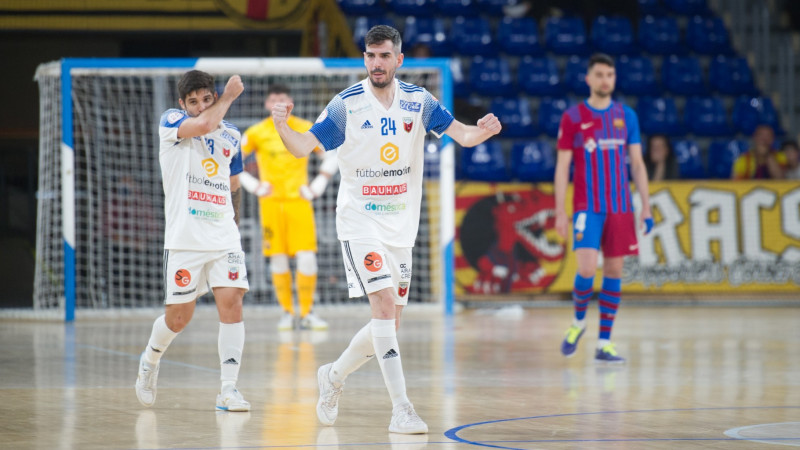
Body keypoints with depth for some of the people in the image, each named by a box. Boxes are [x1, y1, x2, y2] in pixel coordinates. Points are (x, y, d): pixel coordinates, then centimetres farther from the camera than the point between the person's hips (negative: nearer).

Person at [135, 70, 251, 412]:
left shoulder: (231, 136, 12)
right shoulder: (171, 122, -3)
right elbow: (204, 124, -24)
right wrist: (230, 95, -10)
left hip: (224, 238, 3)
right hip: (184, 239, -3)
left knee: (231, 303, -12)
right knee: (178, 317, 2)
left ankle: (228, 389, -9)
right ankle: (150, 361, 33)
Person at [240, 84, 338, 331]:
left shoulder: (306, 129, 3)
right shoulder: (257, 133, 1)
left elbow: (333, 155, 10)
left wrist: (318, 186, 1)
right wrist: (251, 185, -3)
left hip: (299, 200, 0)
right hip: (271, 202, 0)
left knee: (306, 257, -9)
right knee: (278, 258, -1)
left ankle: (306, 313, 1)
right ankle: (287, 313, 9)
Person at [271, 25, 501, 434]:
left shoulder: (417, 101, 1)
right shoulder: (347, 105, -8)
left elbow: (461, 135, -5)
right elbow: (302, 147, -8)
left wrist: (481, 131, -28)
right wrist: (282, 126, -29)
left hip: (401, 227, 4)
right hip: (360, 224, -4)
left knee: (389, 322, 9)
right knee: (384, 303, -20)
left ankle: (334, 375, 35)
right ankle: (401, 409, -21)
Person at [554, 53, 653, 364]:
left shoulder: (626, 116, 9)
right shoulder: (573, 117, 0)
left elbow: (637, 164, 11)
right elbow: (562, 167, 1)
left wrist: (646, 207, 4)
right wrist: (560, 212, -5)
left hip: (620, 207, 3)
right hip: (587, 207, -3)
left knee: (614, 271, 2)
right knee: (587, 269, -15)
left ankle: (604, 344, 7)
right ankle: (578, 321, 13)